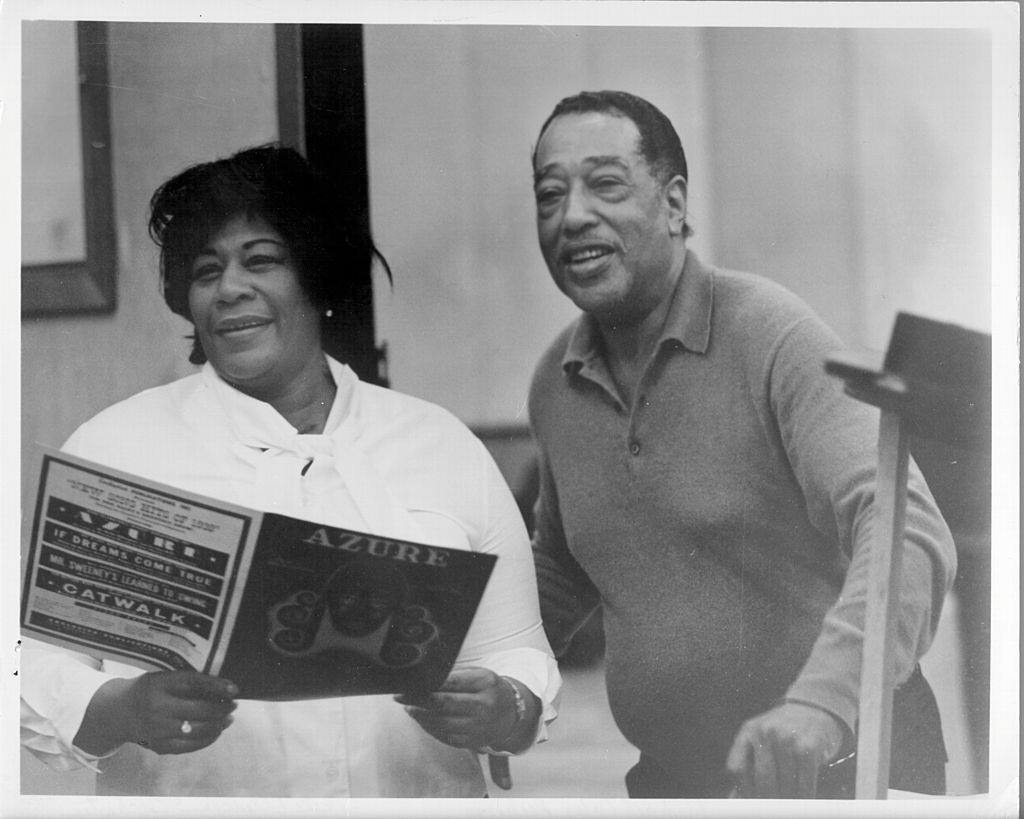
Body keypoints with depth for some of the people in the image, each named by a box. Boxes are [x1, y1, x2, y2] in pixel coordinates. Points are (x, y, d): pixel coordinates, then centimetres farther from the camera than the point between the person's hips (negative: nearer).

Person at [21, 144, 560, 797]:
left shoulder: (444, 446, 11)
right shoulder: (113, 448, 5)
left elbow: (520, 663, 13)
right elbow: (39, 681, -1)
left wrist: (501, 713, -7)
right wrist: (127, 712, -19)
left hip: (420, 795, 2)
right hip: (191, 798, -1)